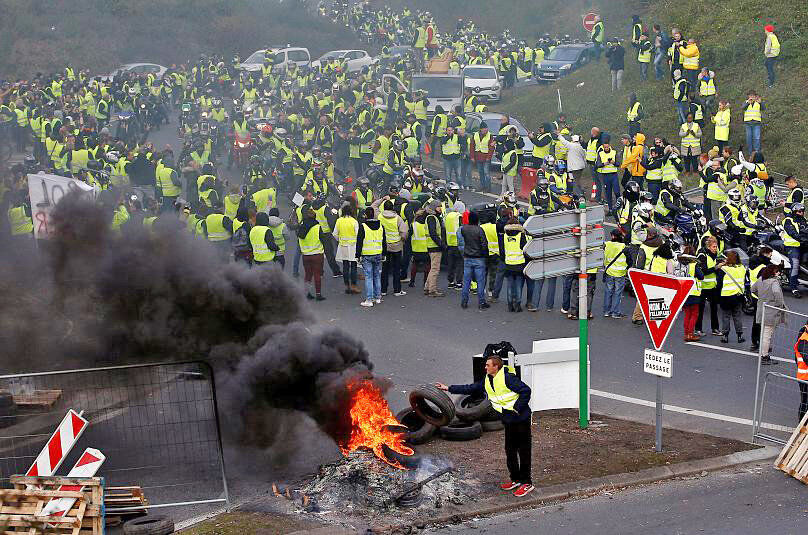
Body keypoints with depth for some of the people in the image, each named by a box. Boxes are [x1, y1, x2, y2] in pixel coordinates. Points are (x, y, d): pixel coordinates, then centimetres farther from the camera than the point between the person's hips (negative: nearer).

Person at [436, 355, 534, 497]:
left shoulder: (508, 378, -19)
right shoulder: (487, 381, 8)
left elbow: (526, 391, -22)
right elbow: (471, 389, 15)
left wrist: (517, 408, -19)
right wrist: (448, 388, 12)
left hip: (521, 419, -9)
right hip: (509, 421, 9)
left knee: (524, 451, -3)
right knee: (510, 451, 13)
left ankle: (527, 483, 2)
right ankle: (516, 480, 24)